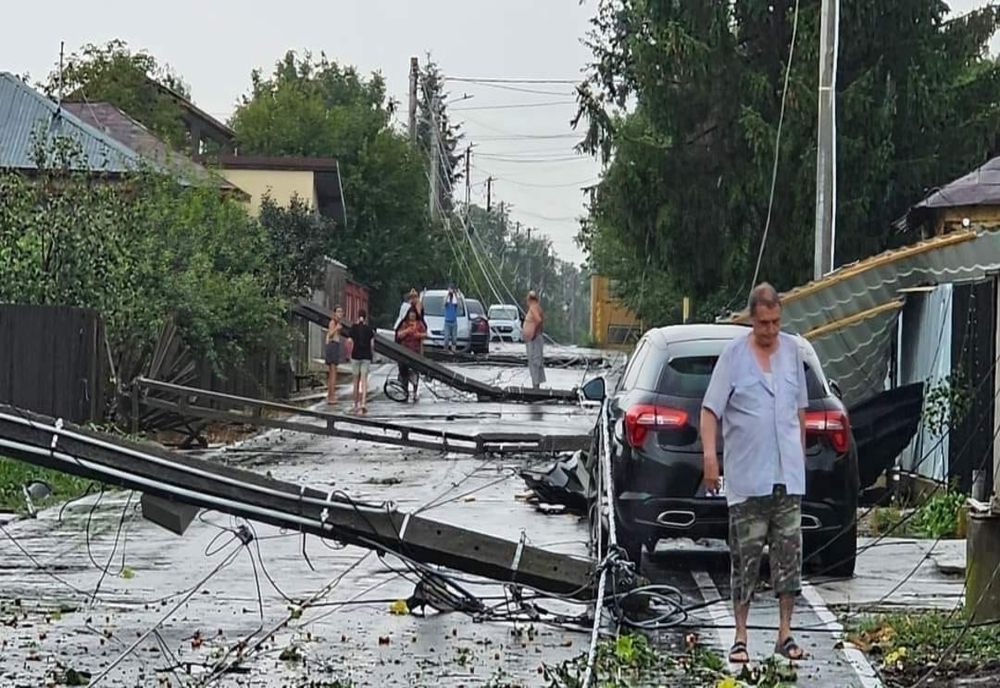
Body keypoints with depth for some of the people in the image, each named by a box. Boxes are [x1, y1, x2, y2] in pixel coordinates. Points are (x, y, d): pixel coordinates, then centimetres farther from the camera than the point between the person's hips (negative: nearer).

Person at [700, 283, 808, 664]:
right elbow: (710, 409, -6)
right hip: (747, 477, -4)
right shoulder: (734, 354, -3)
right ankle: (740, 637, 6)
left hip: (788, 475, 4)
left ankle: (785, 633, 12)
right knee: (745, 557, 0)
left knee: (789, 553, 4)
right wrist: (709, 453, -19)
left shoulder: (792, 350, 10)